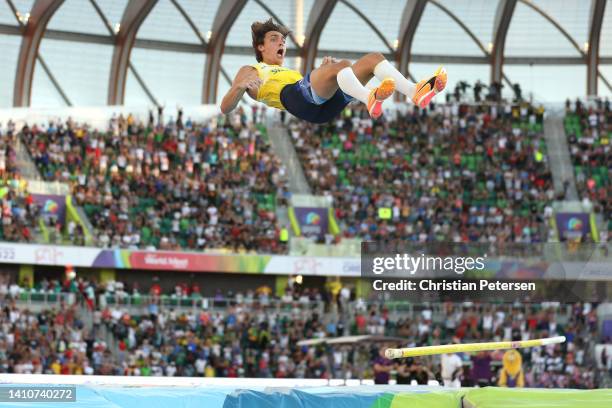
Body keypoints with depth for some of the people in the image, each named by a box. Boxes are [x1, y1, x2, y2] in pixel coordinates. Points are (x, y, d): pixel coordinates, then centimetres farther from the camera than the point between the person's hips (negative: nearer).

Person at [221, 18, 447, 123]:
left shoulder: (289, 71, 45)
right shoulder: (250, 70, 27)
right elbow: (225, 108, 12)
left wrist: (324, 70, 11)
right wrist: (240, 86, -9)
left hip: (326, 105, 7)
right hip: (296, 96, -7)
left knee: (373, 58, -8)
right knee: (343, 64, -32)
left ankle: (415, 92, -35)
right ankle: (370, 99, -62)